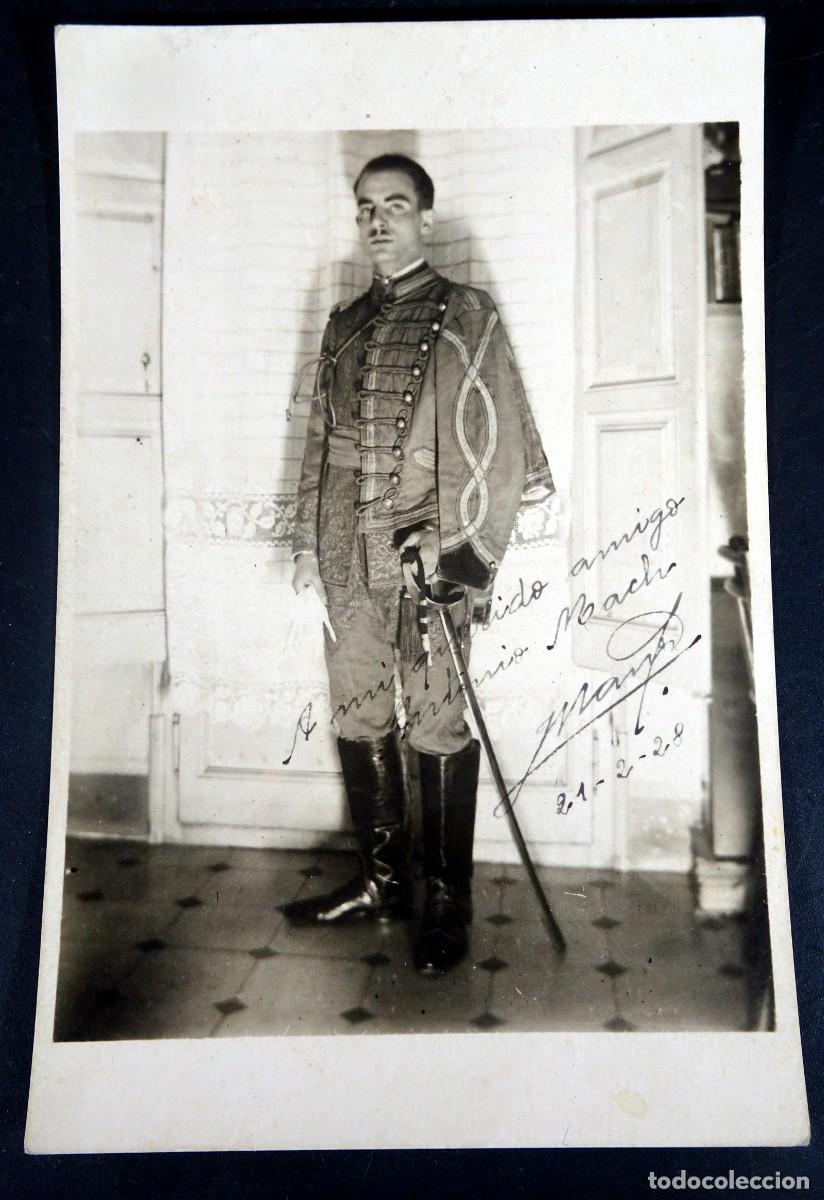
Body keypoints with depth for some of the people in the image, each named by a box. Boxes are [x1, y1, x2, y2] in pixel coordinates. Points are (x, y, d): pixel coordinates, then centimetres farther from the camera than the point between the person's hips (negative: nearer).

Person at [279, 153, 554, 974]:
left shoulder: (464, 314, 1)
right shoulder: (344, 324, 18)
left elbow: (496, 438, -6)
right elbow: (320, 437, 18)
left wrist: (458, 548, -13)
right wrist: (307, 541, 13)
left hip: (426, 548, -6)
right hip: (349, 558, 6)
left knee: (436, 724, -1)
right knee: (358, 718, 10)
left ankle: (449, 901, 14)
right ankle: (382, 880, 25)